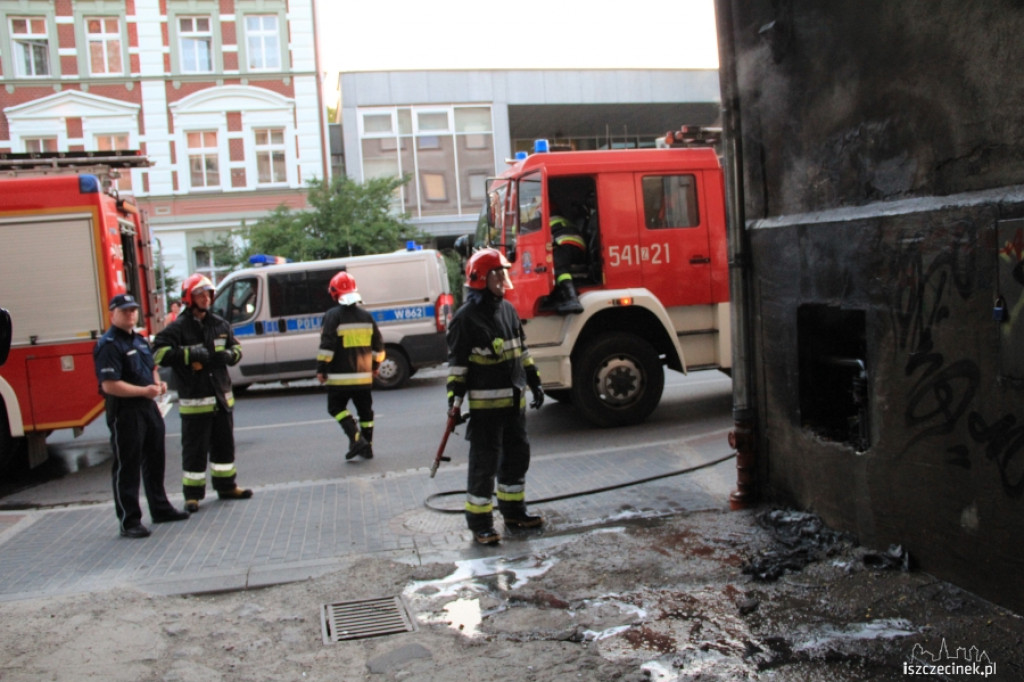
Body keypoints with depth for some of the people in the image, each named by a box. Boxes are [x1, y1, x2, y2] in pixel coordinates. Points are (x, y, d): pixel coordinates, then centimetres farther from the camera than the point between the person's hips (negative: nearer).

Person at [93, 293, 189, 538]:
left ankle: (160, 508, 32)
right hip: (124, 411, -9)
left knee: (155, 462, 18)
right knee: (127, 468, -1)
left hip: (148, 407, 9)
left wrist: (158, 383, 5)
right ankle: (129, 521, 7)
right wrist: (144, 391, -23)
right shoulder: (108, 345, -15)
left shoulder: (140, 340, 13)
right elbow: (109, 385, -23)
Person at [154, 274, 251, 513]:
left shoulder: (220, 324, 9)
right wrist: (190, 354, -23)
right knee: (195, 448, 1)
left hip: (221, 397, 6)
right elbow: (160, 353, -17)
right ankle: (193, 494, 11)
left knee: (224, 444, 15)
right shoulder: (178, 328, -8)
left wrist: (228, 355, -5)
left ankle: (226, 486, 28)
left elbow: (236, 349, 17)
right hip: (194, 400, -6)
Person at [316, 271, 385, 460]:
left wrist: (321, 369, -8)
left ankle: (356, 438, -8)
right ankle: (367, 447, 16)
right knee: (365, 410, 13)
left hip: (340, 377, -5)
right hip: (364, 375, 5)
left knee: (336, 407, 7)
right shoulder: (366, 316, 8)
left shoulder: (333, 315, -9)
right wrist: (375, 365, 24)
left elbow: (327, 345, -14)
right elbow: (378, 344, 12)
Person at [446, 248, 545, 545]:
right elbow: (456, 361, -12)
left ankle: (513, 511, 31)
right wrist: (455, 399, -17)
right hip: (485, 403, -8)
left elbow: (522, 350, 19)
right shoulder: (466, 317, -11)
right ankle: (480, 523, 8)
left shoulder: (508, 309, 11)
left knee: (517, 455, 16)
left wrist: (534, 383, 17)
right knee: (484, 462, -2)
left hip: (514, 399, 8)